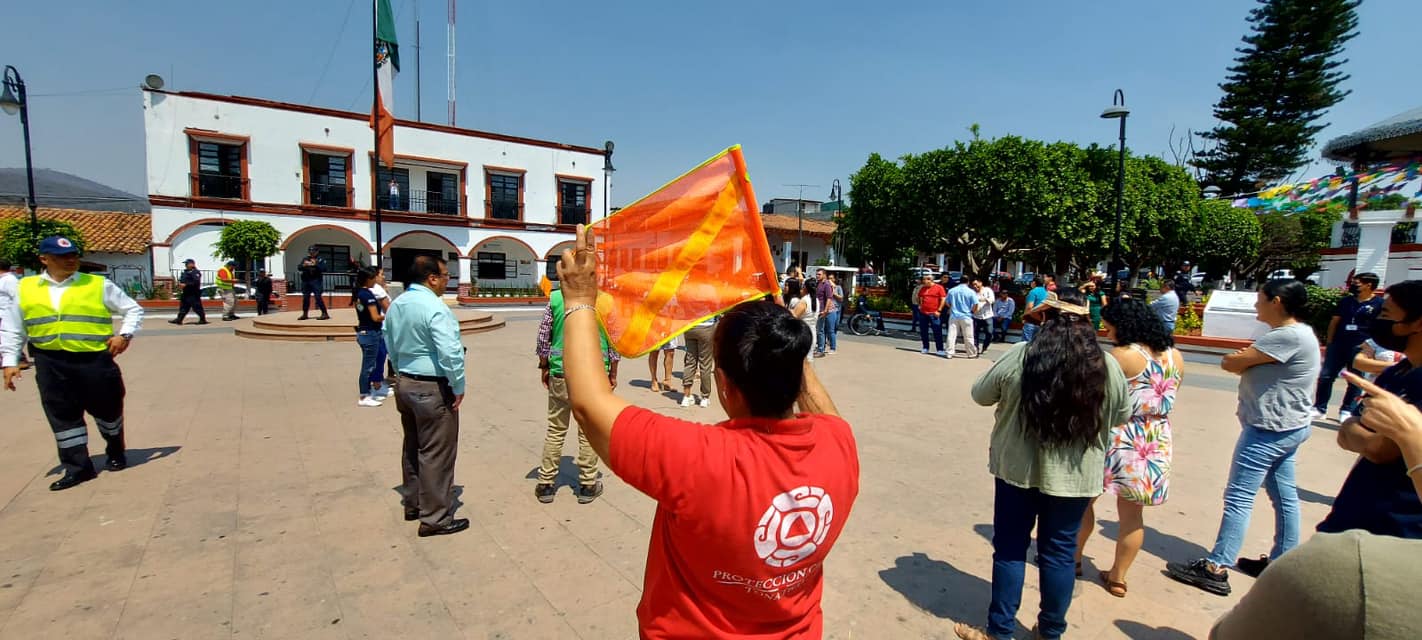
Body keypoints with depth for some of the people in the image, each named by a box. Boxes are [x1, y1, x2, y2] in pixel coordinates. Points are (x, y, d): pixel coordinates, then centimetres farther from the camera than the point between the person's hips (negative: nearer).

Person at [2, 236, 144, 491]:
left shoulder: (99, 285, 0)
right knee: (62, 415, 6)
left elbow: (133, 309, 5)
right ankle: (77, 466, 16)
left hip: (95, 359, -2)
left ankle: (115, 452, 32)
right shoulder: (25, 288, 7)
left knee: (106, 408, 9)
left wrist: (124, 335, -10)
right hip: (50, 363, 2)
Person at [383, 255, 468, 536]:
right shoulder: (435, 307, -21)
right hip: (432, 389, -9)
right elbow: (450, 353, -27)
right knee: (436, 453, 0)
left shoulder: (396, 305, 7)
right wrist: (458, 387, -16)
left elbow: (390, 345, 16)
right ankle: (435, 519, 9)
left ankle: (413, 504, 35)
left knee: (412, 447, 21)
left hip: (405, 384, 9)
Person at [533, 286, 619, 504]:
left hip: (560, 372, 1)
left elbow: (543, 337, 2)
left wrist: (544, 367, 16)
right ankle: (588, 485, 19)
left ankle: (545, 484, 21)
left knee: (555, 430, 12)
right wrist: (613, 373, 10)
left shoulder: (555, 298, -3)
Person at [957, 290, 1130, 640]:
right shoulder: (1108, 366, -6)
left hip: (1018, 468, -2)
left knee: (1010, 548, 12)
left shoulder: (1019, 357, -13)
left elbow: (980, 394, -1)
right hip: (1076, 476, 2)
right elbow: (1121, 416, 9)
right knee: (1059, 553, 16)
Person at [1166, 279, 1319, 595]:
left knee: (1239, 497, -7)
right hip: (1286, 427, 11)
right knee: (1284, 496, 17)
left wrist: (1236, 359, 1)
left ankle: (1215, 568, -2)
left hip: (1270, 429, -11)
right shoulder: (1297, 333, 13)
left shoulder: (1288, 337, -21)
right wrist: (1248, 360, -7)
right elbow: (1251, 364, 13)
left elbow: (1231, 362, -19)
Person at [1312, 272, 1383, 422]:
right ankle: (1320, 408, 8)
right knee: (1325, 376, 1)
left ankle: (1346, 410, 17)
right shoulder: (1345, 301, 8)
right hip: (1338, 345, 3)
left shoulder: (1380, 303, -3)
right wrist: (1329, 343, 8)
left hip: (1361, 348, -3)